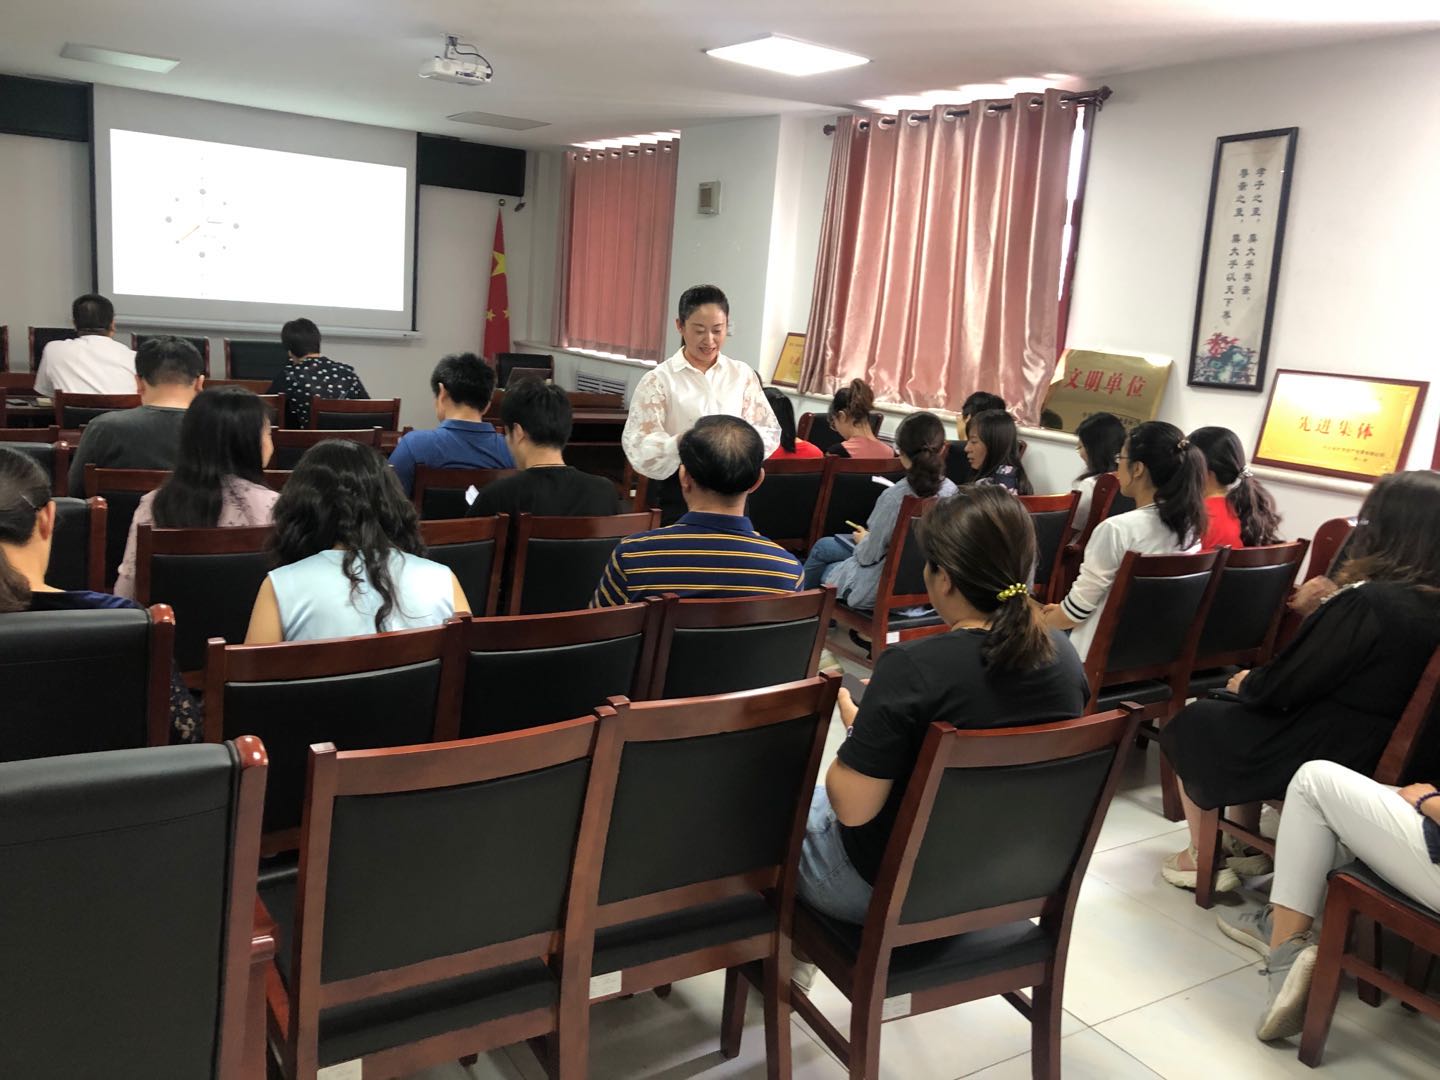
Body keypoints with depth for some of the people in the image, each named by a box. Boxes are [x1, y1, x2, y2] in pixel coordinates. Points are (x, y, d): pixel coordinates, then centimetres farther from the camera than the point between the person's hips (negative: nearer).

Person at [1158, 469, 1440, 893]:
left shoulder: (1368, 602, -27)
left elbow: (1284, 686, -18)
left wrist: (1244, 683, 0)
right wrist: (1327, 608, 4)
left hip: (1325, 757, -8)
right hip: (1379, 755, 8)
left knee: (1188, 724, 11)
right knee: (1233, 711, 25)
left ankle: (1200, 858, 23)